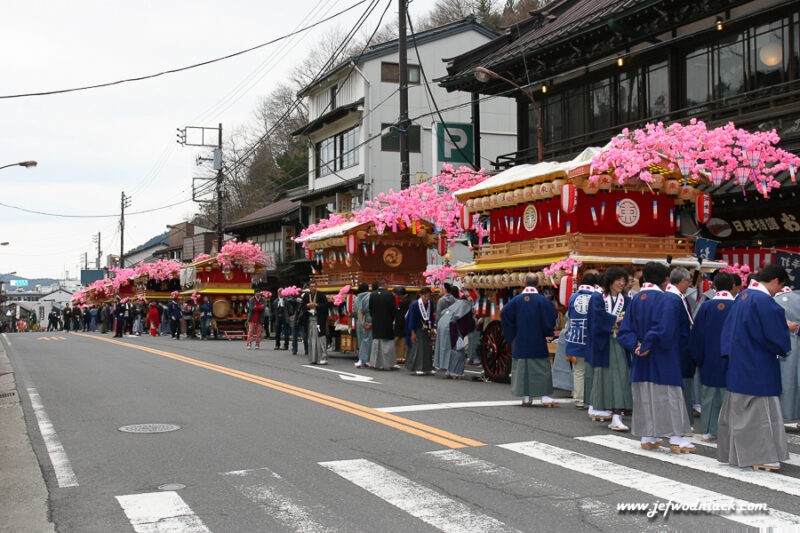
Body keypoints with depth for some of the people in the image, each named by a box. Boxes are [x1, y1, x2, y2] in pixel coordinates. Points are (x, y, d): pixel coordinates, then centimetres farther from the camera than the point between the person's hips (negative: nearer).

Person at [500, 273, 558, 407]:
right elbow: (552, 315, -13)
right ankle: (545, 396, 0)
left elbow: (505, 314, -6)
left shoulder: (517, 300, -3)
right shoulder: (542, 300, -8)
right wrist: (547, 332, 4)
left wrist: (511, 335, 4)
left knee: (522, 368, 8)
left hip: (520, 342, 2)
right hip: (538, 341, -1)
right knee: (542, 368, 6)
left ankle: (526, 398, 9)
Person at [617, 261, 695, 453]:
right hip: (663, 359, -5)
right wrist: (647, 345, -15)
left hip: (641, 360, 5)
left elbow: (624, 330, 1)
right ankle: (676, 439, 6)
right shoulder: (667, 300, -13)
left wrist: (635, 344, -10)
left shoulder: (635, 300, 4)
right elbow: (664, 329, -24)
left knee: (644, 397, 11)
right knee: (669, 396, 3)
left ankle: (648, 437, 16)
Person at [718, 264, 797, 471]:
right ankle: (761, 456, 5)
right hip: (758, 367, -9)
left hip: (739, 365, 9)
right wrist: (787, 329, 3)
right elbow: (775, 335, -17)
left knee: (738, 410, 14)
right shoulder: (764, 301, -19)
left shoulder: (743, 296, 8)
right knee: (761, 409, 0)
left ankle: (732, 452, 22)